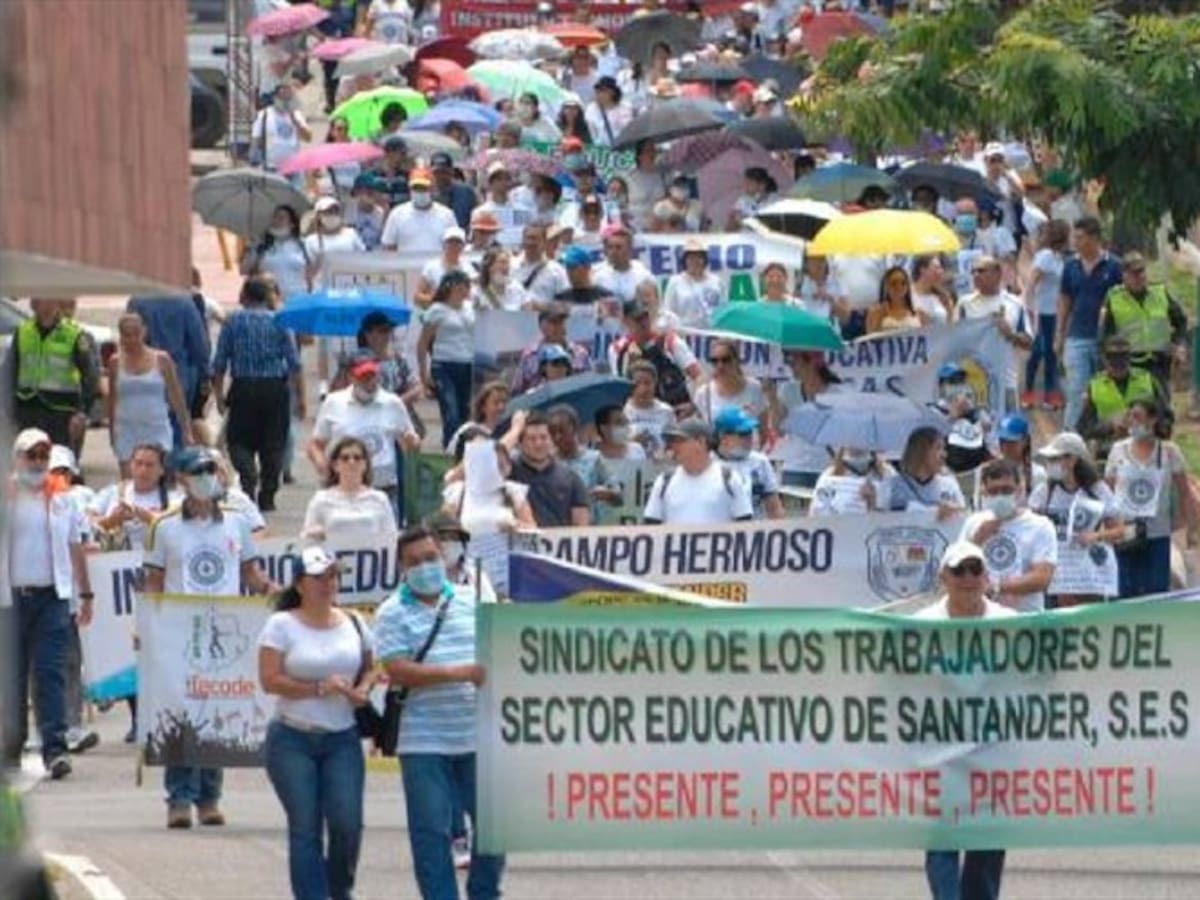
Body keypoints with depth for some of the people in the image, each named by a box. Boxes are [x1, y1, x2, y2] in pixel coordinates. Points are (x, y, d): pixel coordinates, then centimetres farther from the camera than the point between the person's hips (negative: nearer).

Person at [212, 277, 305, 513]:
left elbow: (219, 363, 1)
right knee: (273, 443, 8)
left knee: (239, 441, 6)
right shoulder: (279, 322, 3)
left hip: (244, 388, -1)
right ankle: (267, 495, 7)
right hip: (276, 387, 1)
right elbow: (294, 363, 1)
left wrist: (218, 394, 10)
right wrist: (300, 396, 5)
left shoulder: (233, 322, 2)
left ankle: (249, 476, -22)